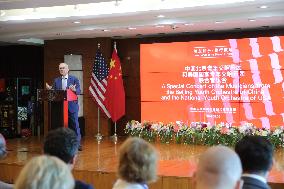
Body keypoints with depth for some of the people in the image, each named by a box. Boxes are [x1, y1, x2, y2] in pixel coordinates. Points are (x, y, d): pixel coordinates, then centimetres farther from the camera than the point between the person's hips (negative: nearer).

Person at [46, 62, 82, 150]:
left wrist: (74, 90, -27)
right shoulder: (56, 80, 12)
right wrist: (50, 89, -11)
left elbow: (79, 91, -6)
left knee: (74, 124, 0)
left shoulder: (74, 79, 2)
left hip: (72, 106, -3)